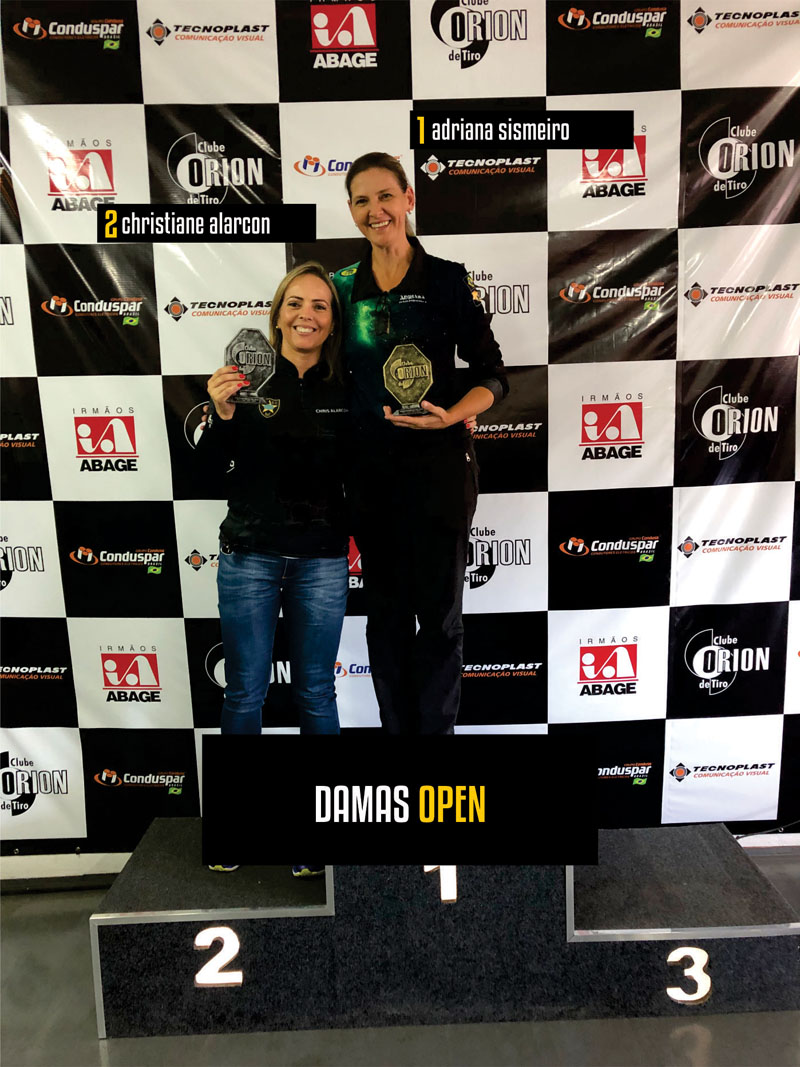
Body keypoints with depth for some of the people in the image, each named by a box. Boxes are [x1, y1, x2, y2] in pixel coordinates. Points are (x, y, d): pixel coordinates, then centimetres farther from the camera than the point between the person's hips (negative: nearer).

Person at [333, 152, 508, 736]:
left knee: (439, 614, 3)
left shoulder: (449, 279, -1)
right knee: (386, 611, 12)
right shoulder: (342, 286, 8)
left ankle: (436, 727, 21)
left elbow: (492, 378, -1)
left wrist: (450, 416, -20)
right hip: (370, 467, 3)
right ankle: (396, 725, 28)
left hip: (438, 463, -3)